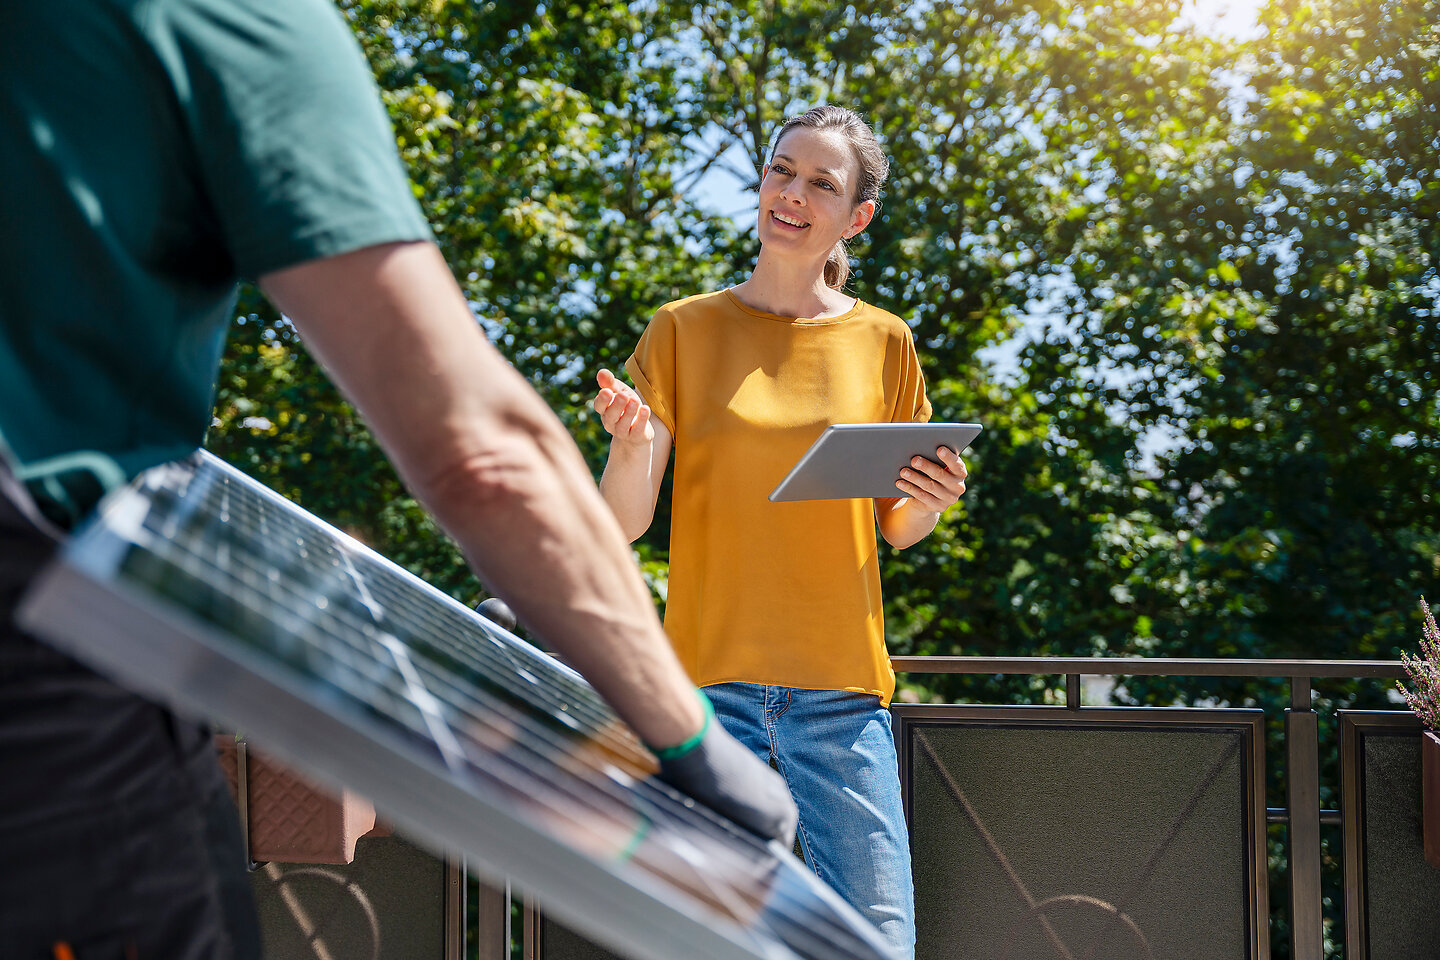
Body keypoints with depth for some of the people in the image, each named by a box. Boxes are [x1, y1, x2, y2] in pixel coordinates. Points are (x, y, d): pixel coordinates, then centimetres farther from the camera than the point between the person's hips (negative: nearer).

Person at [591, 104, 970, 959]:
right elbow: (624, 524, -1)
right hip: (711, 676, -1)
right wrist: (632, 440, -21)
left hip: (840, 685, 1)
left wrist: (931, 501, -6)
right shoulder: (685, 329, 4)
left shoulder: (881, 342, 9)